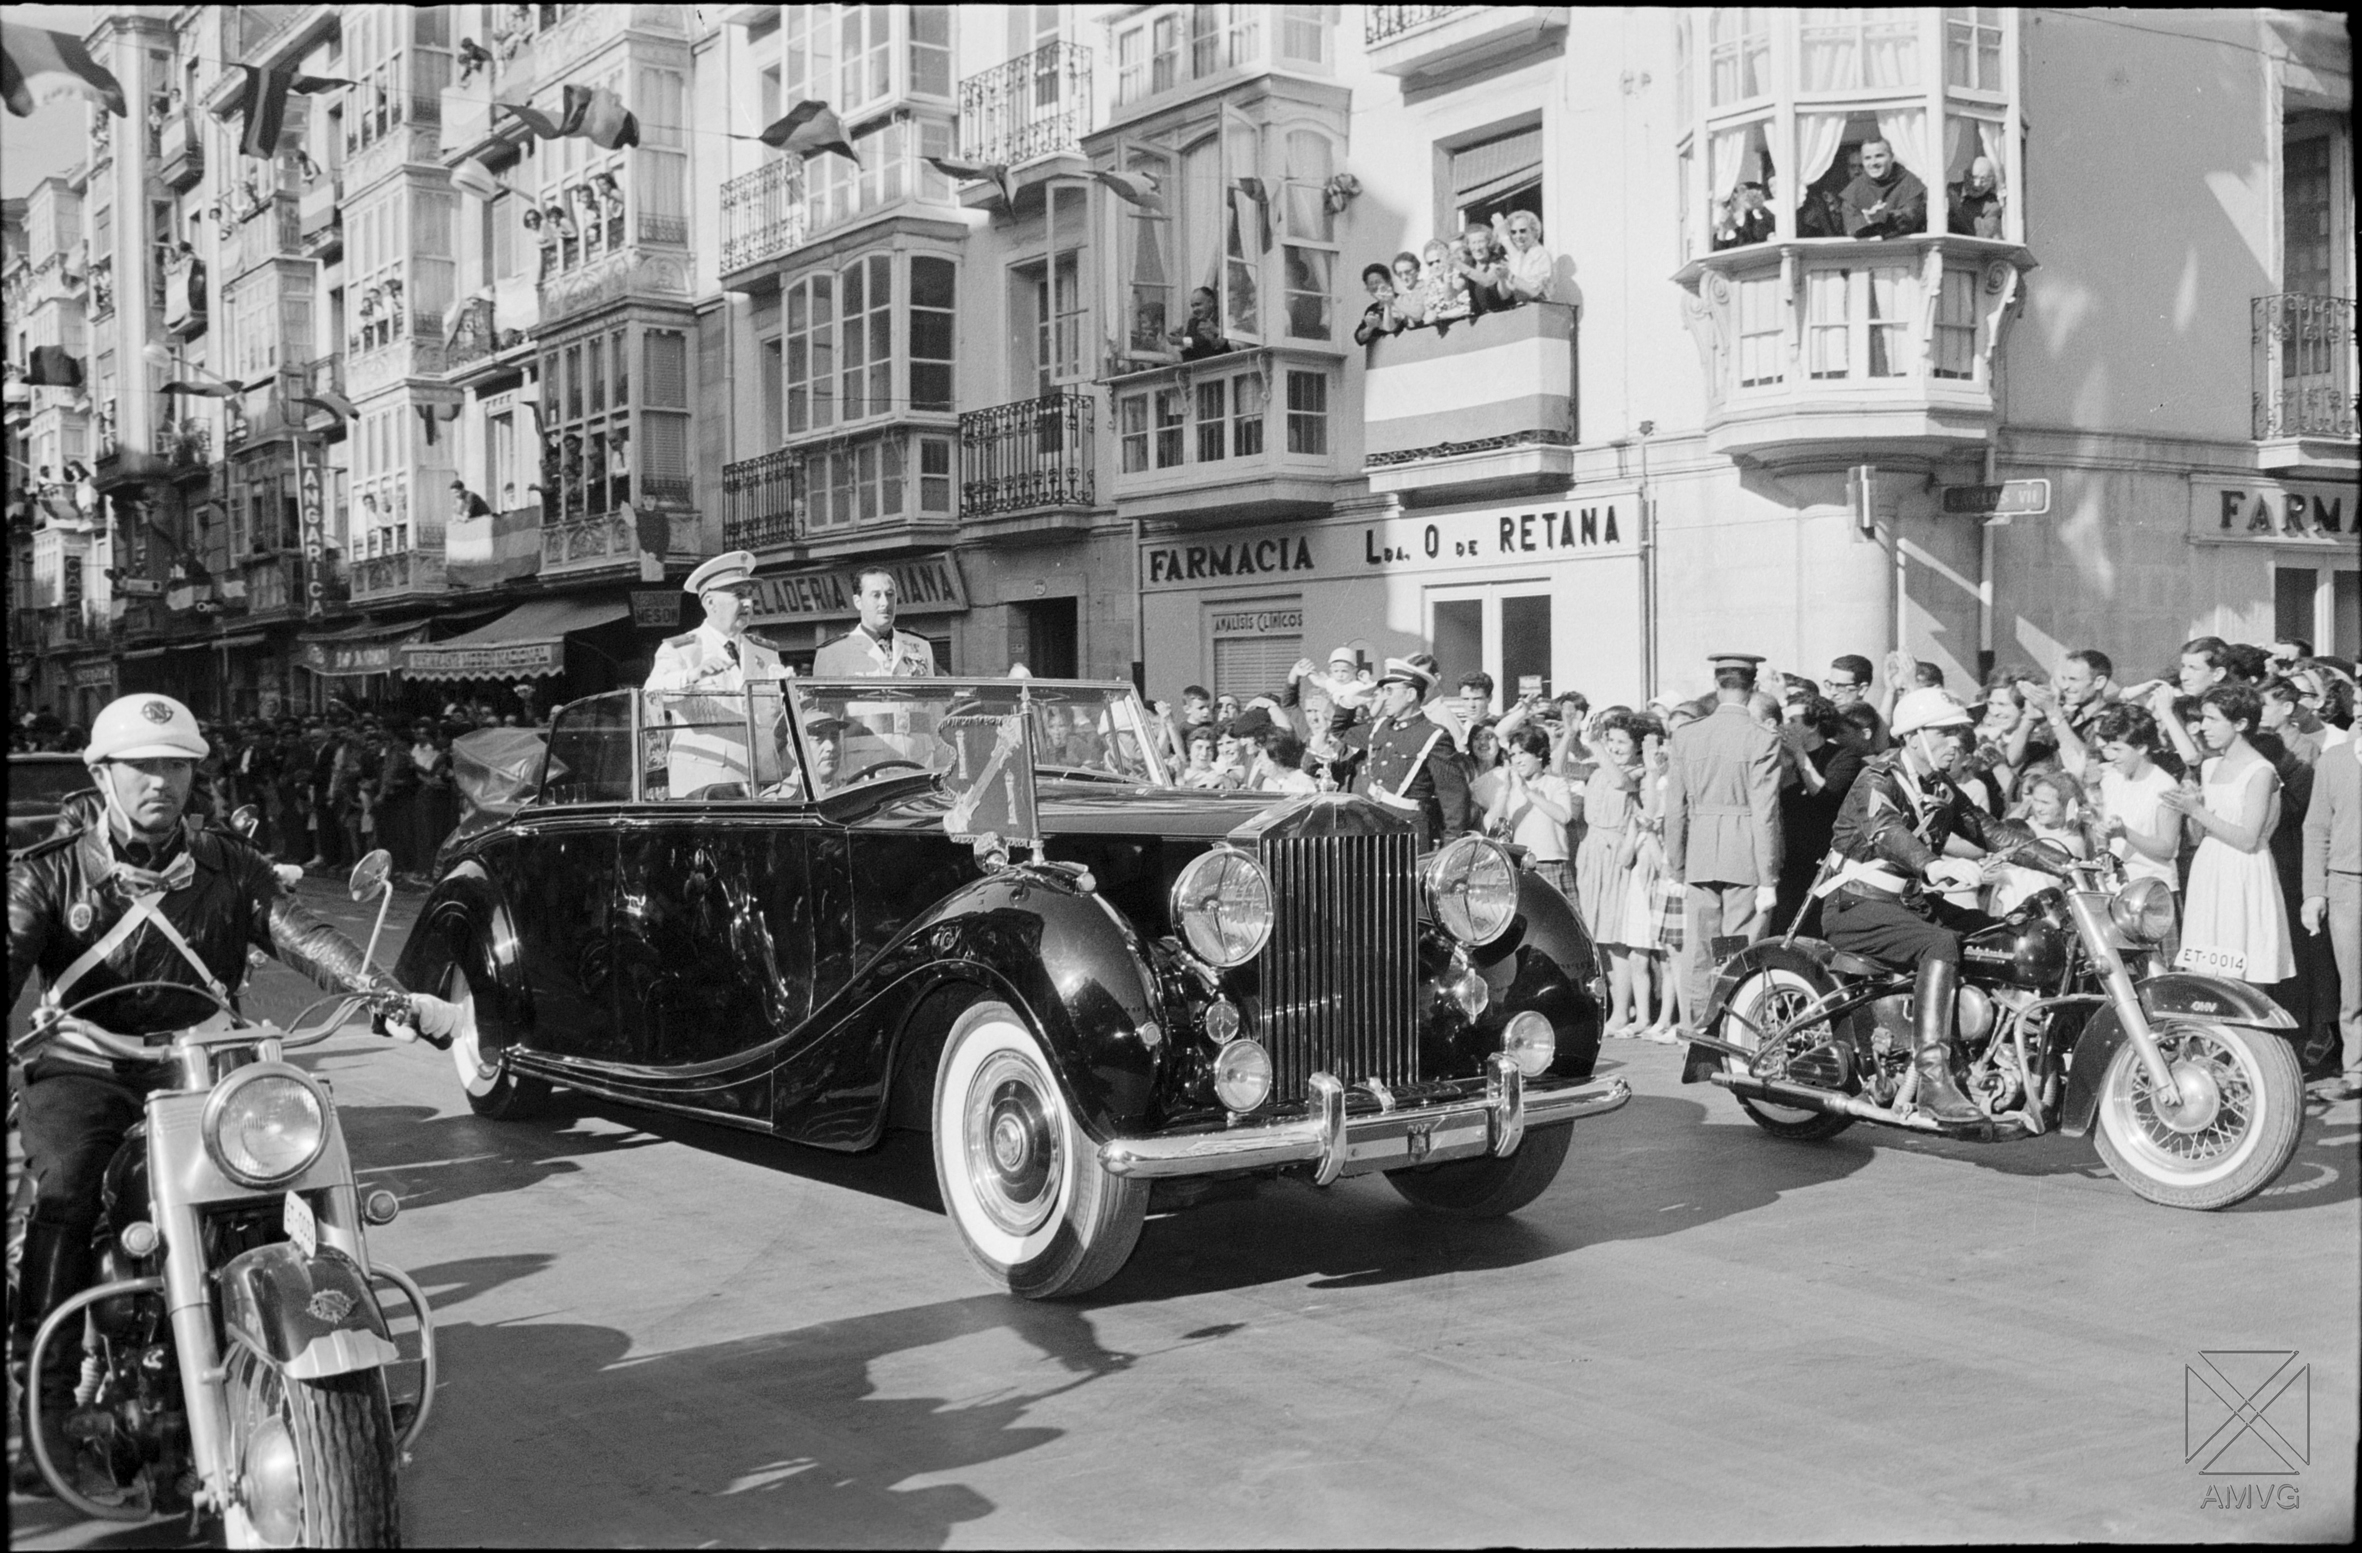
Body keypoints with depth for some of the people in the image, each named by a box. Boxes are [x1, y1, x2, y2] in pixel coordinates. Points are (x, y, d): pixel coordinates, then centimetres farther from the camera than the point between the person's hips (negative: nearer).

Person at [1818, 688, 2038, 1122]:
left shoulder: (1941, 791, 16)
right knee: (1941, 944, -33)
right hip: (1857, 905, -9)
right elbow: (1886, 831, -33)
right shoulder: (1877, 781, -13)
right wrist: (1935, 865, -53)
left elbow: (1987, 828, 13)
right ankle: (1933, 1078, -41)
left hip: (1912, 901, 9)